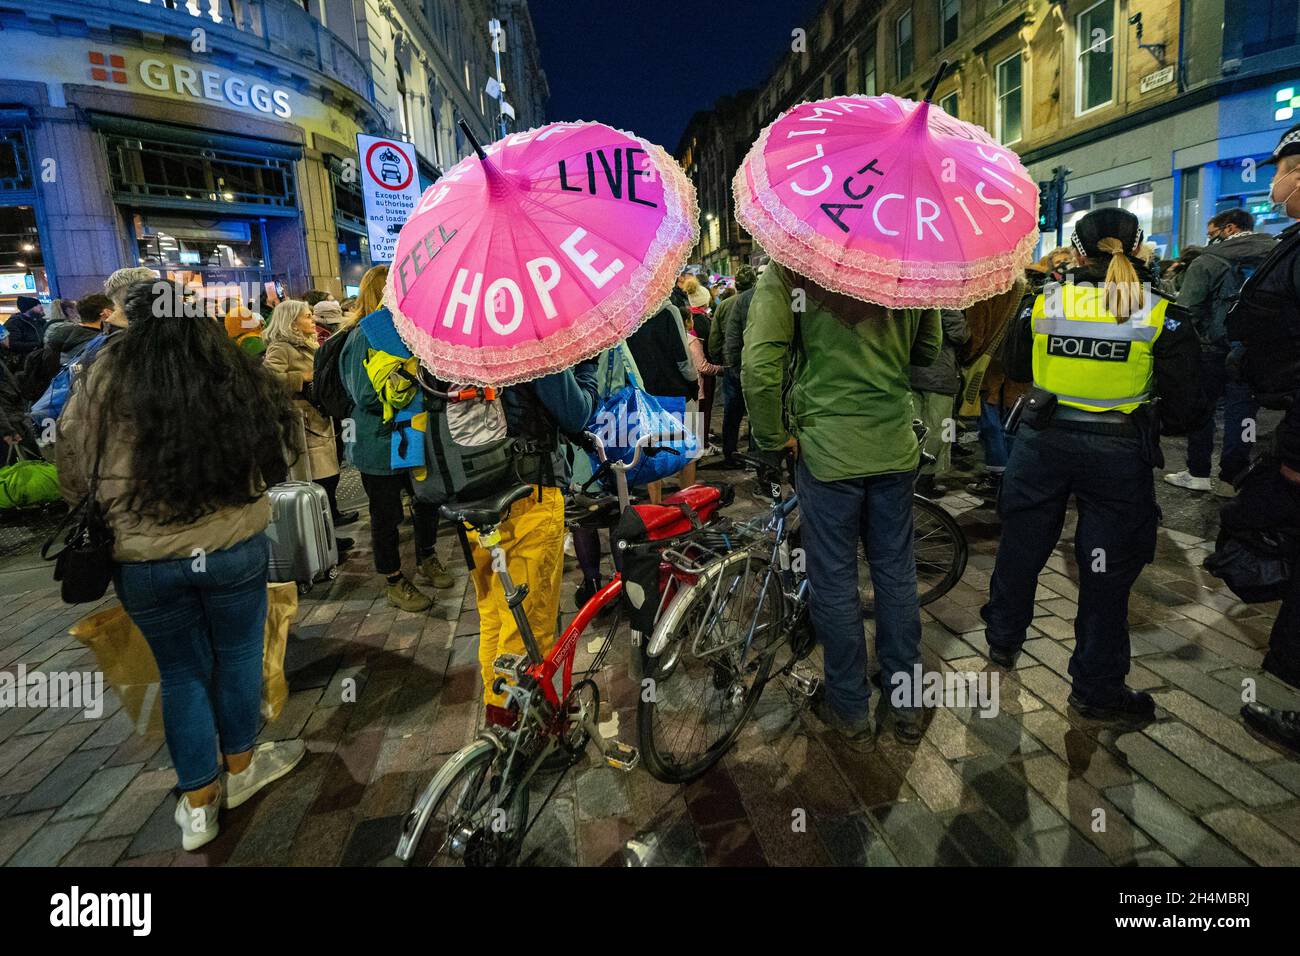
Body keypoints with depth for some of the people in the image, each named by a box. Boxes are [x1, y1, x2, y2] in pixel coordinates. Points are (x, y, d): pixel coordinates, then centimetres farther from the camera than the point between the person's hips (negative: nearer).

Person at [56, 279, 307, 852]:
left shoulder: (105, 376, -7)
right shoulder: (237, 373, -5)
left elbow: (72, 467, -2)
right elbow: (274, 450, 5)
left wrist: (99, 516, 16)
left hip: (141, 558, 1)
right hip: (234, 546, 0)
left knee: (181, 672, 16)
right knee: (237, 656, 19)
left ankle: (198, 802, 28)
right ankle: (240, 766, 38)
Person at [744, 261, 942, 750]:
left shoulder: (789, 269, -11)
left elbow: (759, 366, -20)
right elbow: (928, 350, 12)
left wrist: (773, 437, -8)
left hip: (827, 448, -4)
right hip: (896, 446, 4)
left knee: (835, 579, 10)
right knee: (896, 572, 16)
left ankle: (851, 712, 25)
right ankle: (907, 704, 31)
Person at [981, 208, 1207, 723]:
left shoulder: (1042, 303, -3)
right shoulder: (1161, 316, -7)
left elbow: (1015, 369, 13)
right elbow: (1185, 408, -7)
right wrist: (1173, 421, 14)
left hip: (1042, 443, 2)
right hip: (1118, 453, -1)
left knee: (1021, 544, 19)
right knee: (1107, 569, 9)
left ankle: (1003, 640, 38)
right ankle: (1096, 687, 22)